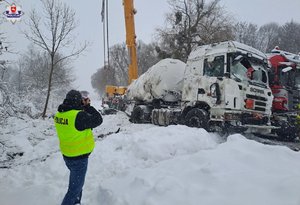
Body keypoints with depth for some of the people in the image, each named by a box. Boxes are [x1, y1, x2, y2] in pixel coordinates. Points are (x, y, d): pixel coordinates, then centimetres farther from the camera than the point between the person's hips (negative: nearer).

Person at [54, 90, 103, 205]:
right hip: (79, 157, -9)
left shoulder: (59, 114, -3)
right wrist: (87, 106, -9)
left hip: (67, 155, 9)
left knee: (77, 182, 29)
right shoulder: (79, 116, -27)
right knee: (75, 188, 7)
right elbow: (98, 120, -17)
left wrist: (82, 107, 2)